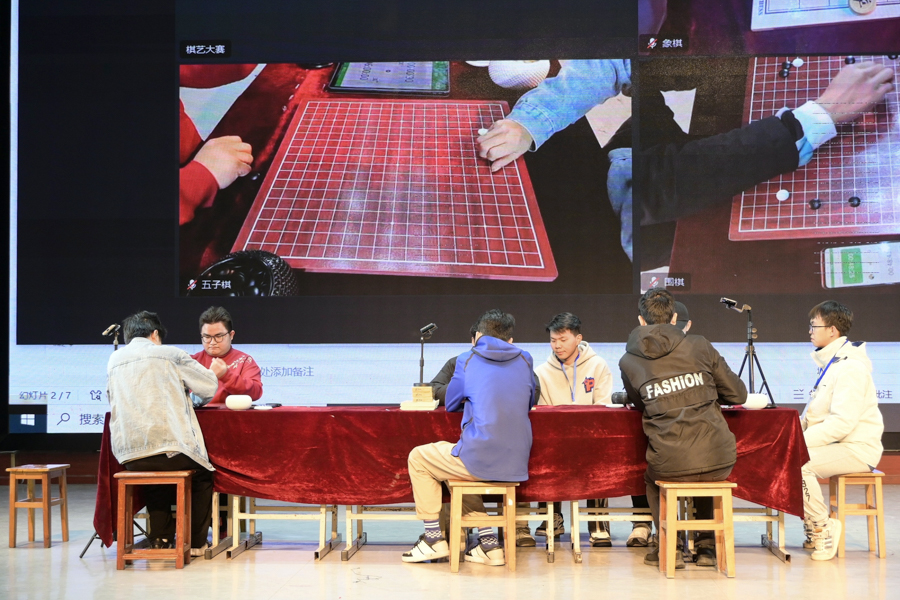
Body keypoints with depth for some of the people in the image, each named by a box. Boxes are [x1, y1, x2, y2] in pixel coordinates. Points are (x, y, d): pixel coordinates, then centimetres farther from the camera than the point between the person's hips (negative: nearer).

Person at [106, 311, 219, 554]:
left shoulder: (113, 360, 15)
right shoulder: (168, 354, 4)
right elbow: (210, 387, 10)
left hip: (128, 456, 4)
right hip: (170, 447, -4)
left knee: (154, 473, 36)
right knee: (202, 474, 25)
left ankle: (161, 539, 27)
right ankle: (195, 542, 22)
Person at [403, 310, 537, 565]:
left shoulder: (467, 360, 0)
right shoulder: (525, 360, 10)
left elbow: (451, 405, 12)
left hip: (479, 460, -5)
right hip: (517, 464, 5)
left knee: (418, 458, 20)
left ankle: (434, 538, 18)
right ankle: (488, 543, 23)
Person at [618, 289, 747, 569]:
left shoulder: (629, 361, 3)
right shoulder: (699, 345, 3)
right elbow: (738, 395, 10)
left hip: (671, 465, -1)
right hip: (720, 461, 1)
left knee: (652, 480, 34)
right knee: (706, 479, 37)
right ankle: (708, 545, 33)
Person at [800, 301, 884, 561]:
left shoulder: (851, 368, -18)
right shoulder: (830, 362, 15)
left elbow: (842, 423, -25)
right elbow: (814, 414, 20)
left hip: (857, 449, -10)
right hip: (835, 443, 10)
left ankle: (824, 528, -10)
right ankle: (813, 529, 10)